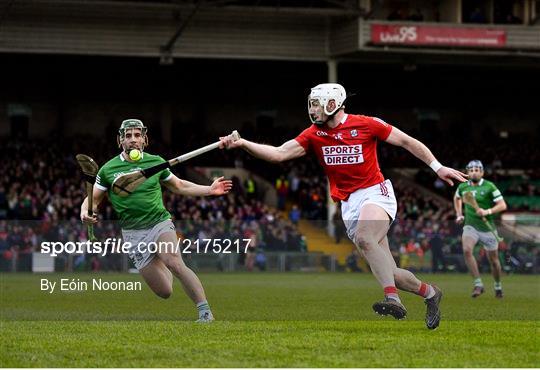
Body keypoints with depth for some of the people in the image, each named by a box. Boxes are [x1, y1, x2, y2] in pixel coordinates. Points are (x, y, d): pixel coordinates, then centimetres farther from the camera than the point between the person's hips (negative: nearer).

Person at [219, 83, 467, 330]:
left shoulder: (366, 124, -5)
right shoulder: (314, 135, 5)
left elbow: (406, 141, 4)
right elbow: (279, 154, -5)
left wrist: (437, 168, 3)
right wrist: (242, 143, -18)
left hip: (376, 192, -4)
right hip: (349, 205, 4)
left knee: (363, 238, -35)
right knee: (389, 273, 0)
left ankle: (393, 299, -41)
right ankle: (428, 293, 25)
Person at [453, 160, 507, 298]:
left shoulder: (489, 187, -10)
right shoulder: (463, 187, 3)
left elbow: (502, 205, -13)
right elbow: (457, 198, 27)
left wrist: (488, 211, -27)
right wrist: (459, 214, 15)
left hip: (487, 228, -2)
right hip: (470, 226, 2)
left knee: (493, 260, 8)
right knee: (467, 250, -26)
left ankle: (498, 285, 35)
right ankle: (478, 284, -21)